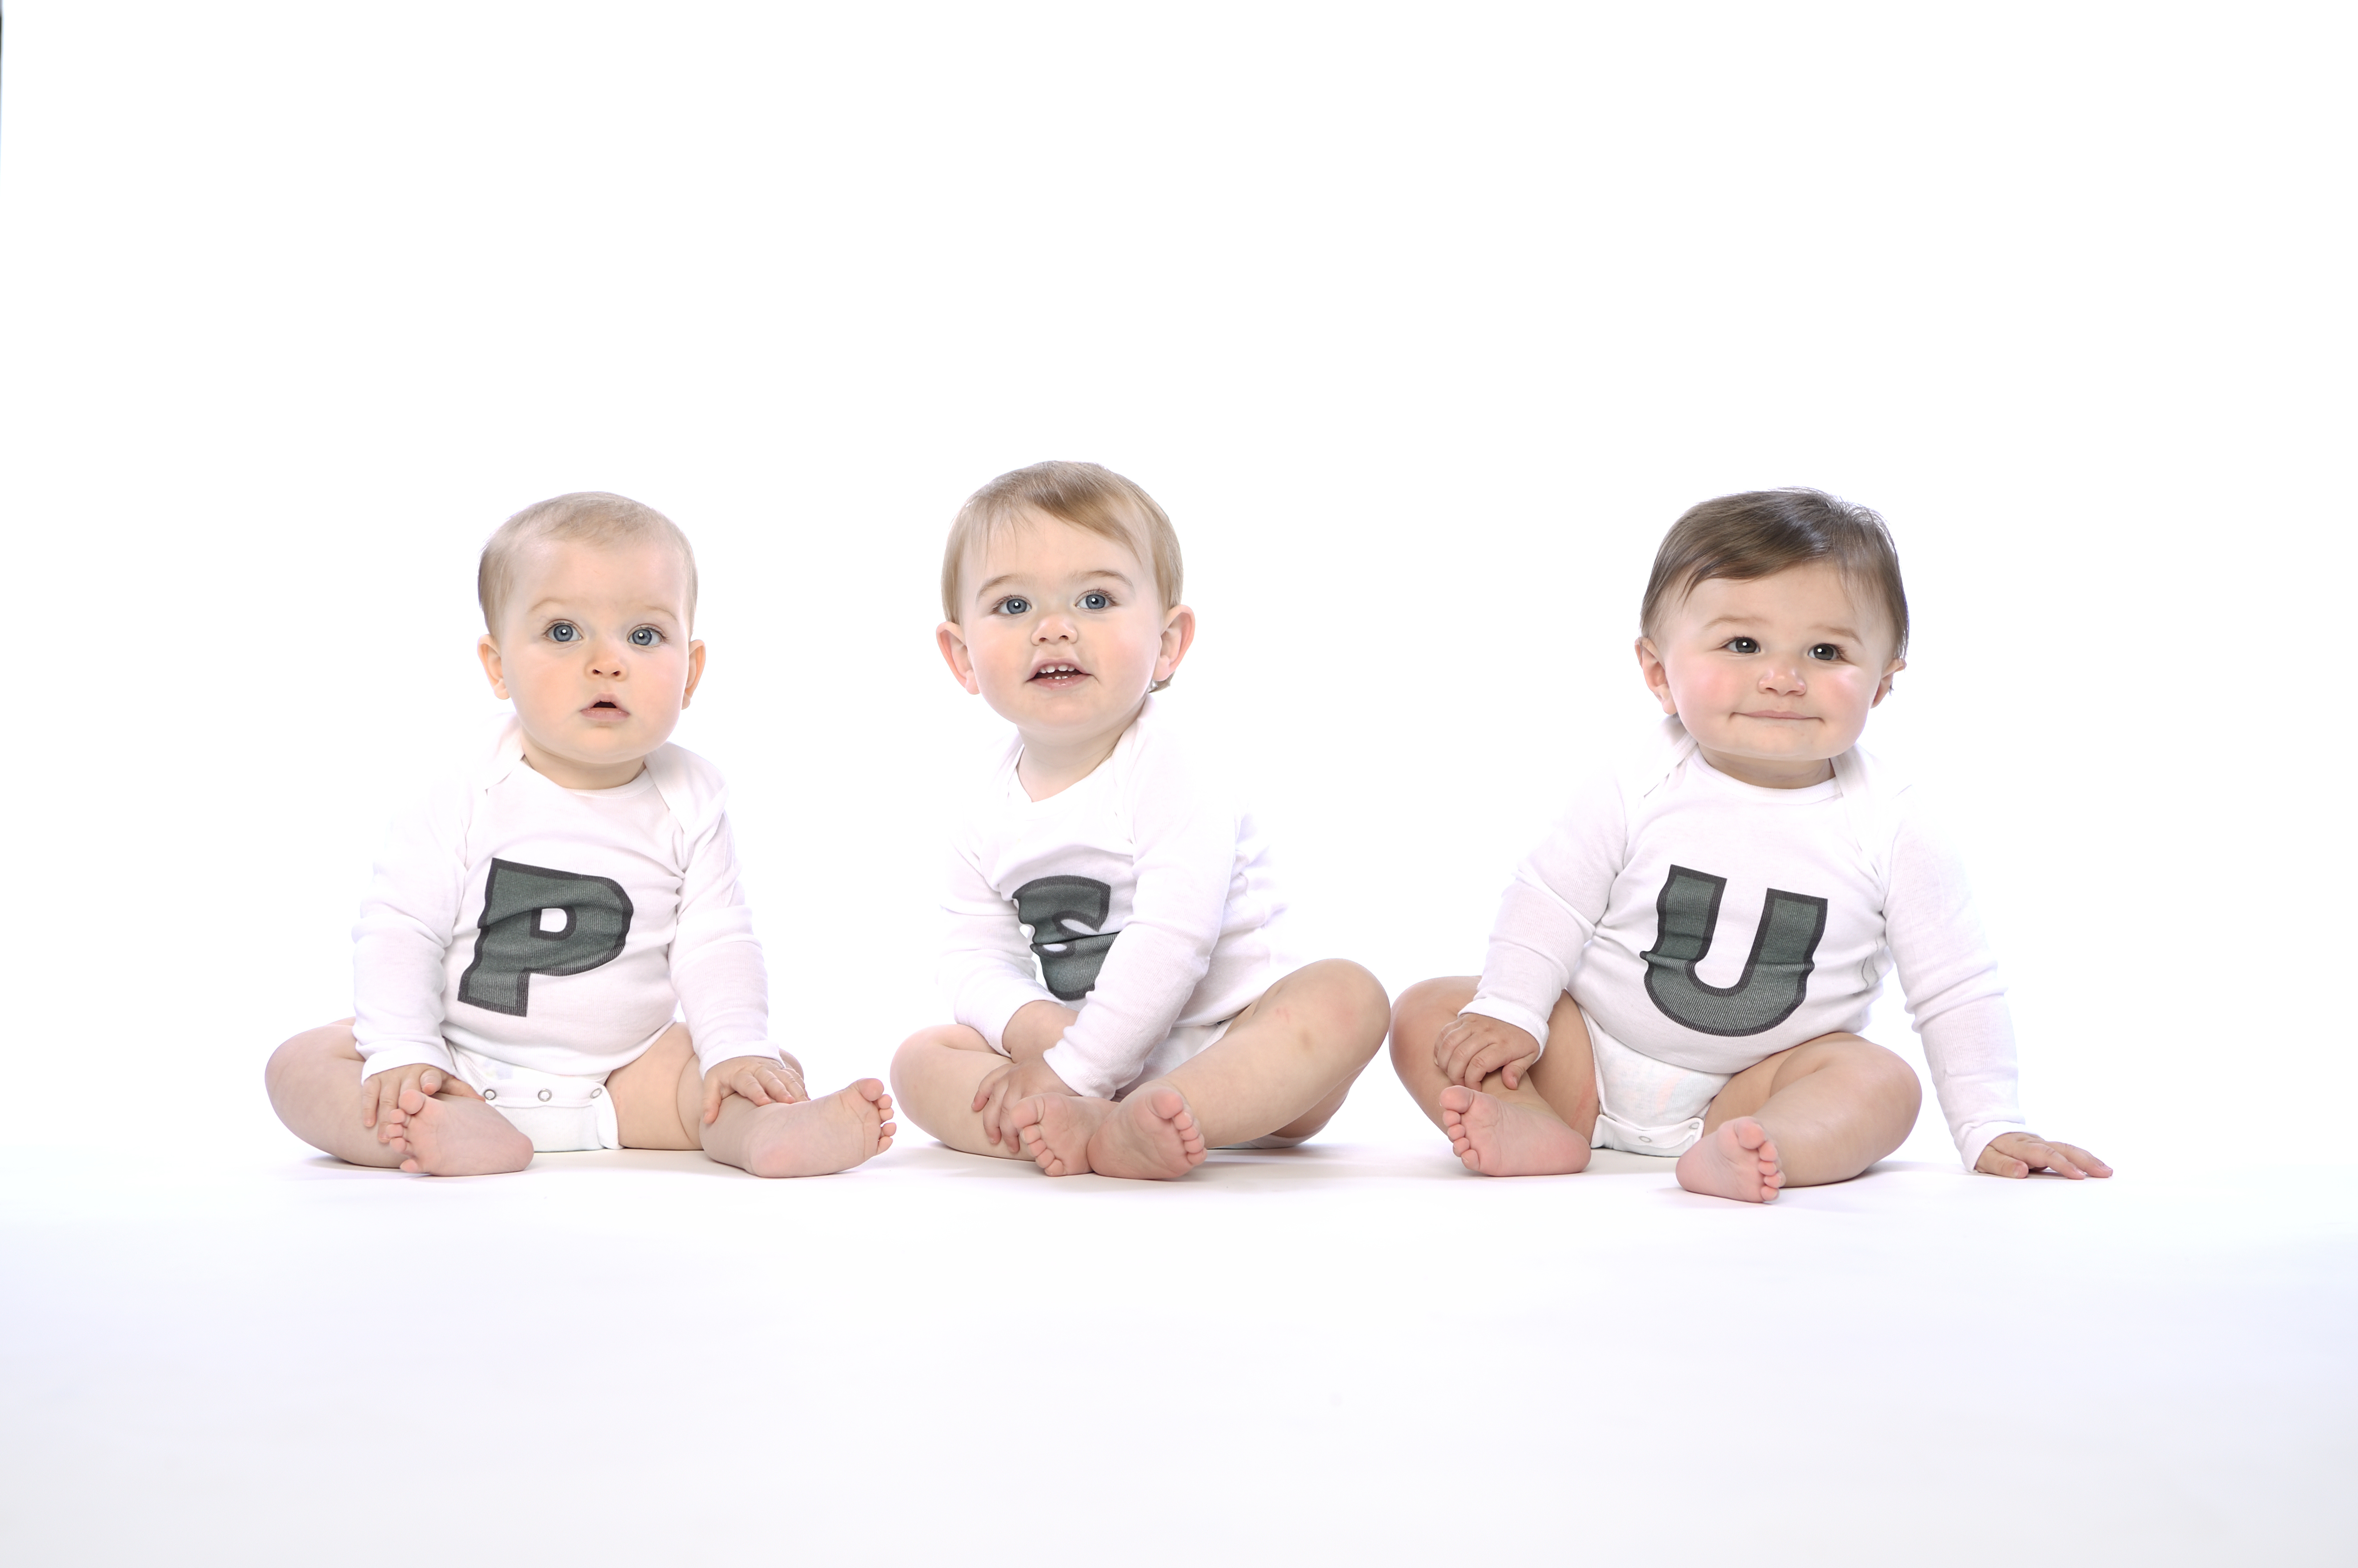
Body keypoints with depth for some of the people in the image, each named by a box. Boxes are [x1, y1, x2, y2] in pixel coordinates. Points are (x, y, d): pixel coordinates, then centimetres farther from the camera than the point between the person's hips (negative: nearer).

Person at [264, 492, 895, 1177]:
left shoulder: (690, 801, -4)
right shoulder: (469, 803, -10)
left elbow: (716, 945, -5)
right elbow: (398, 933, -9)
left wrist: (739, 1050, -19)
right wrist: (402, 1055, -20)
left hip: (628, 1072, 1)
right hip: (464, 1065, -1)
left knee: (777, 1072, -16)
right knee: (300, 1064, -20)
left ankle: (762, 1130, -48)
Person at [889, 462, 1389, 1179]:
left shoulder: (1179, 775, -16)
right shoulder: (988, 814, 2)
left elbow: (1171, 943, -26)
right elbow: (974, 955, -1)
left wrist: (1070, 1071, -27)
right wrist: (1029, 1026, -24)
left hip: (1227, 1045, -5)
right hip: (1078, 1046, 5)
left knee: (1347, 995, -32)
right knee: (921, 1059, -8)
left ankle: (1120, 1130, -48)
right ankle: (1081, 1127, -35)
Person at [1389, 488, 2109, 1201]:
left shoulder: (1889, 829, -9)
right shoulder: (1637, 794, -11)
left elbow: (1957, 988, -3)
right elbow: (1548, 904, -3)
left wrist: (1991, 1126, -7)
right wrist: (1508, 1011, -16)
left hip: (1752, 1087, 0)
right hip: (1588, 1062, 1)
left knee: (1883, 1082, -29)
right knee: (1430, 1014, -16)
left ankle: (1751, 1151, -49)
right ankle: (1537, 1129, -32)